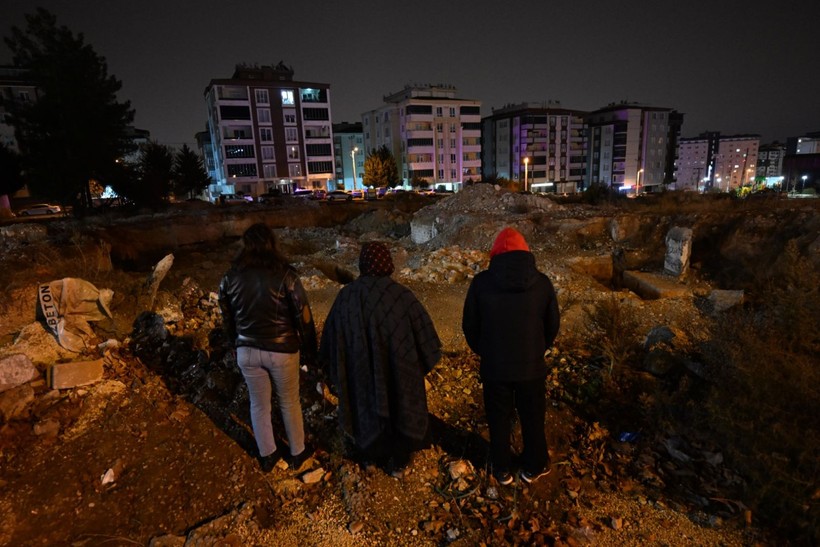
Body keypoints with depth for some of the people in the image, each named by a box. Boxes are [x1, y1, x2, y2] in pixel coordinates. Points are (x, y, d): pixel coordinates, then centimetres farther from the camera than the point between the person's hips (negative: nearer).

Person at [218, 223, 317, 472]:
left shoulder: (230, 278, -6)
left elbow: (228, 319, 7)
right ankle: (297, 453, 35)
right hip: (282, 350, -3)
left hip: (247, 351, 3)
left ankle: (267, 456, 38)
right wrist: (309, 349, 1)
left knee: (259, 405, 21)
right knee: (290, 403, 18)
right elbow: (303, 317, -13)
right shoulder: (285, 275, -19)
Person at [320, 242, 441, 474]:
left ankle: (367, 456, 45)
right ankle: (397, 462, 37)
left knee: (364, 406, 24)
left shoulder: (346, 295, -13)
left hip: (359, 374, 2)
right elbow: (424, 334, -14)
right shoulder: (402, 295, -22)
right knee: (398, 409, 20)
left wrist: (334, 372, 13)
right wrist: (423, 364, 5)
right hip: (398, 373, -2)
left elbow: (330, 338, -2)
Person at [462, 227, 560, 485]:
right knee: (533, 419, 21)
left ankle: (502, 470, 36)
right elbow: (553, 325, 2)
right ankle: (533, 467, 40)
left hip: (494, 367, -1)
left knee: (499, 420, 19)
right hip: (531, 367, 1)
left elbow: (469, 326, -5)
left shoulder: (481, 282, -14)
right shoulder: (542, 282, -10)